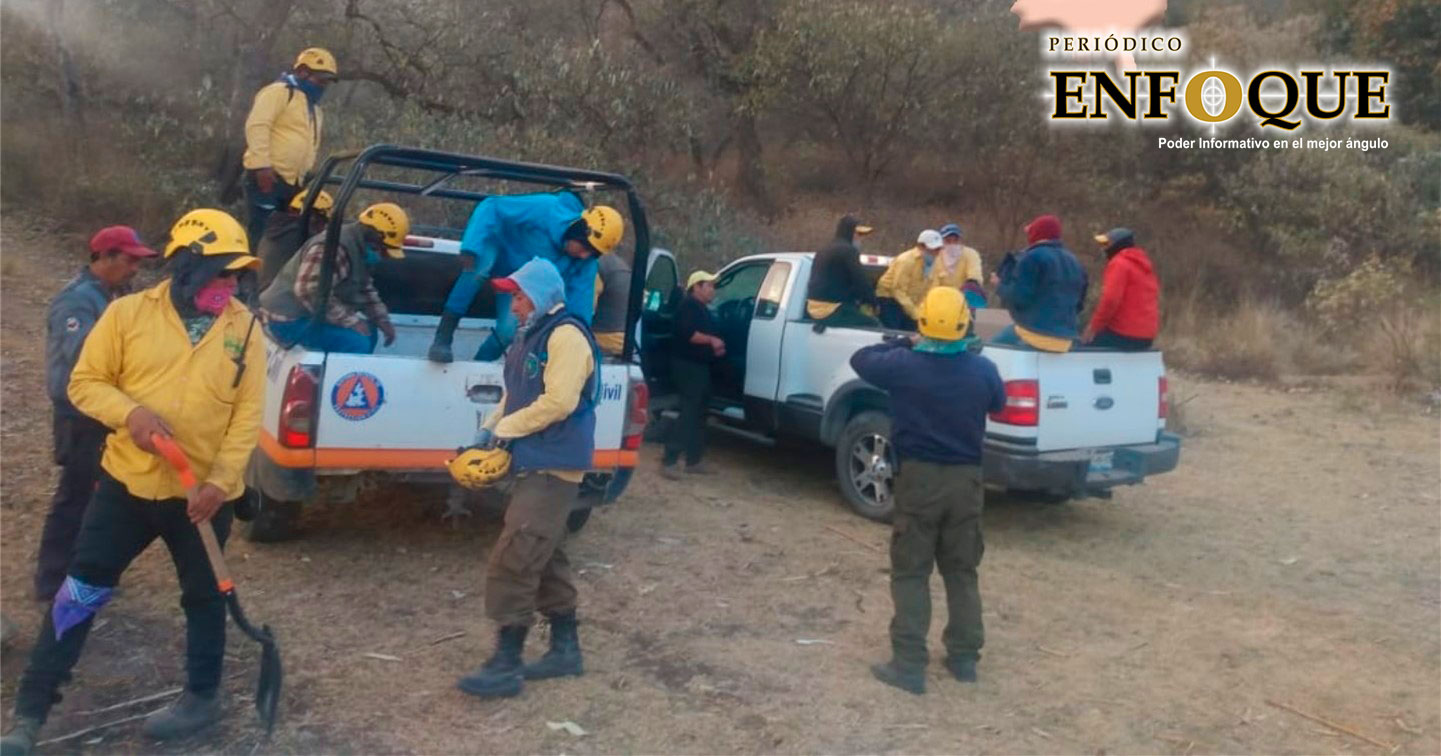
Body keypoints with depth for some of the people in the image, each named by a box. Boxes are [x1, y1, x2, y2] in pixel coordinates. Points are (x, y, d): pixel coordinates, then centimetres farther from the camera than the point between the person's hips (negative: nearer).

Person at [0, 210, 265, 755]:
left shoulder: (244, 328, -5)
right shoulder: (128, 313, -5)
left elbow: (248, 414, -6)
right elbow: (85, 382, -1)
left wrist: (220, 481, -15)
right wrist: (130, 412, -21)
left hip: (204, 493, 0)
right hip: (127, 482, 0)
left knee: (204, 596, 15)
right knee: (80, 593, 6)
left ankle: (203, 696, 34)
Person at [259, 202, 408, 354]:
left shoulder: (361, 248, 8)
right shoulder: (334, 247, -25)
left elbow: (365, 289, 19)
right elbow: (310, 292, -31)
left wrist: (382, 319, 5)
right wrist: (352, 321, -27)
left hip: (313, 314, 11)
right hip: (291, 320, -11)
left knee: (368, 332, 17)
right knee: (357, 343, -23)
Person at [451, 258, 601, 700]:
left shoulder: (566, 336, -15)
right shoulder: (532, 337, 16)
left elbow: (558, 402, -23)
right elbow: (514, 396, 21)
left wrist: (506, 429, -14)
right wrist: (491, 429, 3)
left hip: (554, 467, -10)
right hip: (538, 465, 10)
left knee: (512, 562, -11)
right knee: (546, 559, 16)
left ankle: (506, 666, -4)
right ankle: (565, 648, 26)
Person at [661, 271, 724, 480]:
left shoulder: (703, 310, 21)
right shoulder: (688, 306, -10)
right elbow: (687, 334, -24)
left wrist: (716, 348, 12)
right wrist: (711, 340, -23)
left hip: (701, 367, 11)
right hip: (688, 367, -11)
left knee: (699, 414, 13)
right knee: (689, 413, -14)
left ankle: (693, 460, 19)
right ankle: (668, 461, -13)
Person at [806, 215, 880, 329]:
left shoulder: (825, 250, 19)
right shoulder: (848, 250, -10)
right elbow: (860, 281, -12)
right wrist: (873, 302, 2)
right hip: (830, 311, -9)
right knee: (875, 324, -4)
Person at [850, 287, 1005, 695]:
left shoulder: (904, 365, -13)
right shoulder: (982, 369, -5)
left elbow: (860, 359, 6)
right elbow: (998, 403, 17)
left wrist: (904, 346, 17)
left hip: (919, 477, -3)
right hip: (965, 478, 3)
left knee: (910, 573, 4)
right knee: (961, 571, 16)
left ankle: (909, 665, 3)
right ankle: (964, 657, 24)